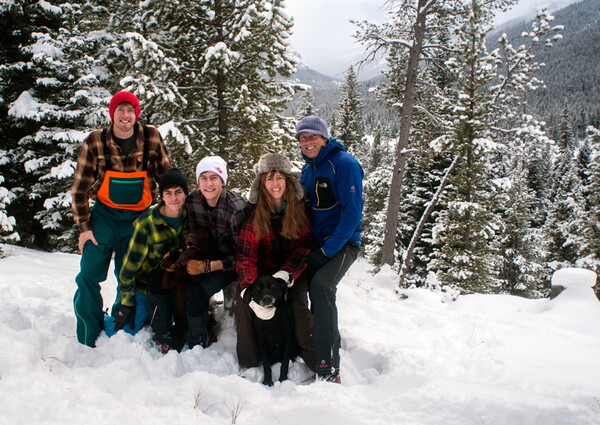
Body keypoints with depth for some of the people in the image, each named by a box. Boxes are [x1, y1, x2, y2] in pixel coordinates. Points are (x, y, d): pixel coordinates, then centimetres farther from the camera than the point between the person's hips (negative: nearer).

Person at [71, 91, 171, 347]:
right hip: (104, 213, 0)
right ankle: (88, 340, 9)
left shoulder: (152, 137, -7)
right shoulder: (95, 141, -8)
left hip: (138, 218, 1)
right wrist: (84, 226, -5)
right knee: (89, 276, -5)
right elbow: (80, 188, -2)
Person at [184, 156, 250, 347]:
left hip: (233, 265, -6)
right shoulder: (192, 201, -9)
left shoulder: (237, 208, -26)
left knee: (196, 292, -25)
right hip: (209, 255, 6)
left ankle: (195, 344, -3)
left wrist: (209, 266, -30)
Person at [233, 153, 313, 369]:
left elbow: (304, 246, -5)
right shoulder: (254, 212, -2)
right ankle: (248, 365, -7)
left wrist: (288, 273, -22)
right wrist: (248, 284, -23)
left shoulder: (300, 209, -2)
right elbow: (246, 253, -7)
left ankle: (315, 361, -9)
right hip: (263, 271, 1)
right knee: (243, 301, -23)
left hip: (293, 272, -1)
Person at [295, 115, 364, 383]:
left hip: (343, 243, -8)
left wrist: (328, 250, -21)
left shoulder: (344, 163, -12)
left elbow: (353, 212, -17)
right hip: (317, 245, 8)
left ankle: (329, 369, -28)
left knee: (321, 284, -30)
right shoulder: (308, 170, 12)